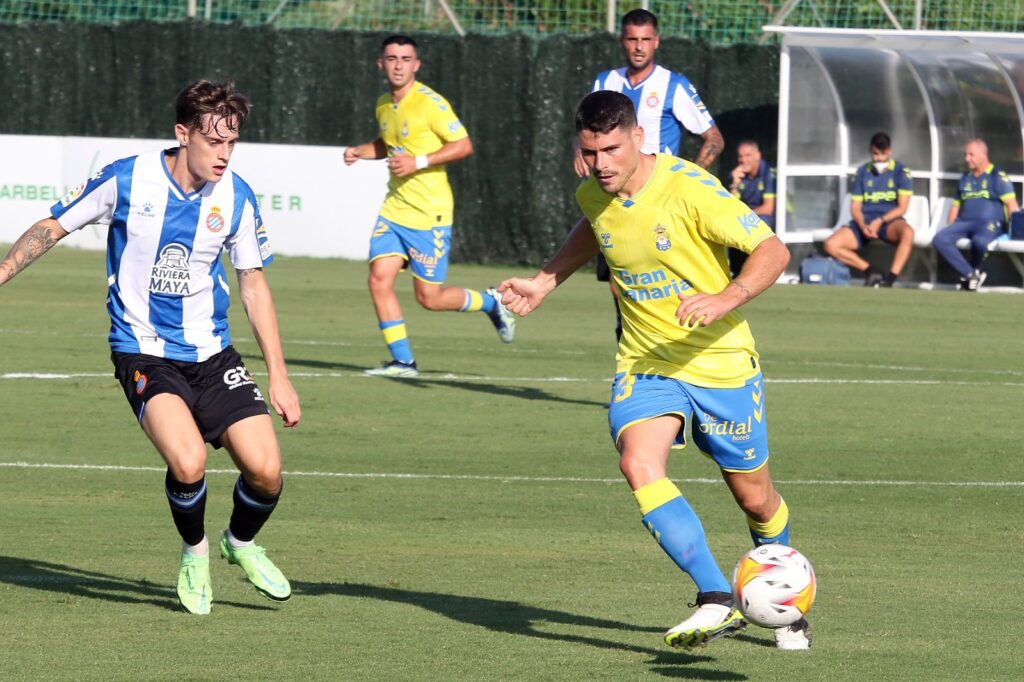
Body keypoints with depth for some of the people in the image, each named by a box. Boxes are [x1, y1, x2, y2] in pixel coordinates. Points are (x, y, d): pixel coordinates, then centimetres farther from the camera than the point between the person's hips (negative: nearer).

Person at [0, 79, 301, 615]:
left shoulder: (236, 199, -2)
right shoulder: (126, 181, -12)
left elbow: (253, 285, 9)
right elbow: (51, 228, 3)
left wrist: (278, 377, 7)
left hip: (211, 354, 3)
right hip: (143, 354, -3)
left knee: (265, 470, -11)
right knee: (188, 461, -28)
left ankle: (240, 544, 24)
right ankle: (194, 551, 4)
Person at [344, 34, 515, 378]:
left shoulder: (430, 103, -13)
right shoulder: (384, 105, 10)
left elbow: (463, 145, -15)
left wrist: (418, 162, -21)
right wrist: (361, 151, 8)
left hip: (429, 214, -7)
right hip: (394, 208, 7)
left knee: (429, 297, -3)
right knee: (379, 279, -8)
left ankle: (490, 302, 25)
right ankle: (402, 361, 1)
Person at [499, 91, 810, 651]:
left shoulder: (689, 189, -21)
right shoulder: (593, 196, -3)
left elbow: (772, 250, -21)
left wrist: (725, 299, -36)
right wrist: (544, 282, 15)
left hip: (720, 363, -3)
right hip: (644, 365, 3)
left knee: (754, 498, 9)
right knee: (639, 462, -27)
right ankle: (716, 601, -29)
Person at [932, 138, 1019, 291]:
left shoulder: (998, 176, 3)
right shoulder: (965, 179, 22)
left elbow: (1011, 204, -4)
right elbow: (955, 206, 26)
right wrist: (950, 229, 10)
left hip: (990, 223, -6)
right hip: (964, 222, 6)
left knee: (979, 241, -41)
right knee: (939, 239, -23)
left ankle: (975, 270, -9)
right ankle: (971, 274, -23)